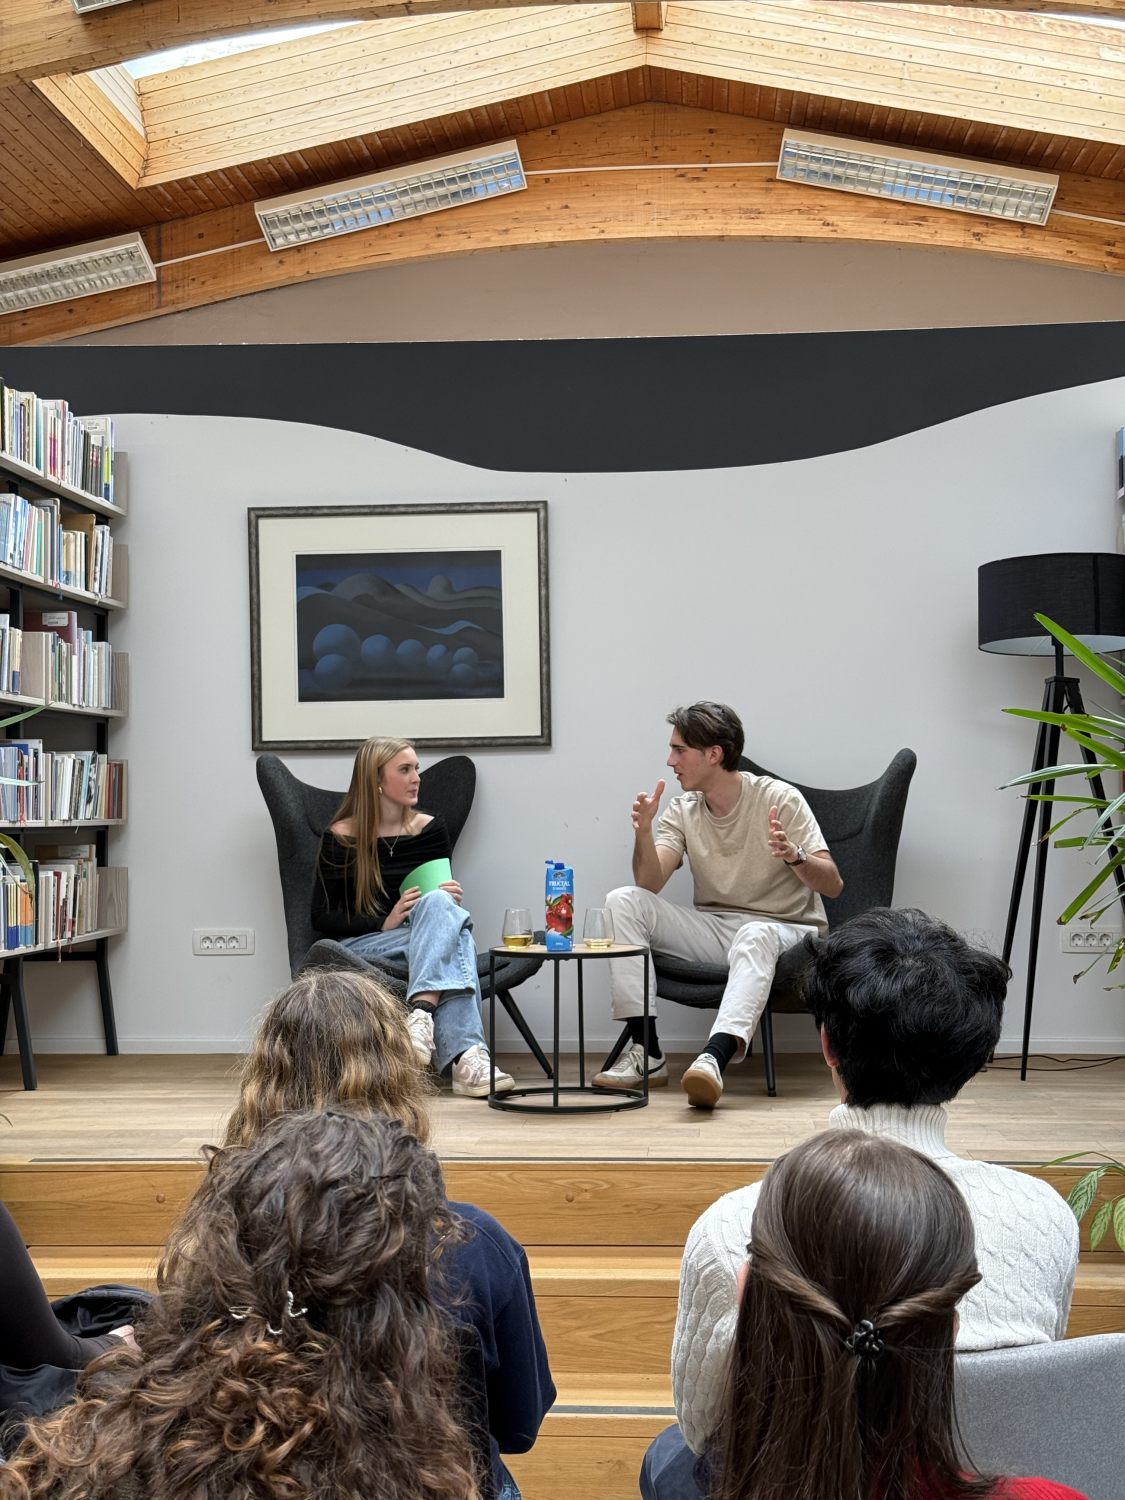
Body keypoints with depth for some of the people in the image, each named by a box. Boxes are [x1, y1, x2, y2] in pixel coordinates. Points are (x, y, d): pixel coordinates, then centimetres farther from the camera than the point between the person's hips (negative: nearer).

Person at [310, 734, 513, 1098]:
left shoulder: (431, 828, 12)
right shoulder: (340, 838, 1)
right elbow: (322, 918, -1)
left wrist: (453, 901, -7)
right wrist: (384, 923, -17)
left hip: (423, 938, 4)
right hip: (362, 945, -3)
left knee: (440, 902, -34)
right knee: (452, 940, -35)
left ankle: (422, 1014, -55)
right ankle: (465, 1056, -53)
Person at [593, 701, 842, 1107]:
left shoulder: (779, 798, -8)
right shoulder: (682, 811, 6)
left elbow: (832, 884, -14)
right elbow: (650, 884, -7)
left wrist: (793, 855, -34)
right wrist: (643, 833, -25)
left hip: (784, 930, -5)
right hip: (712, 929, 5)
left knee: (754, 936, -40)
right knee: (622, 901, -14)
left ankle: (714, 1057, -58)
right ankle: (645, 1051, -21)